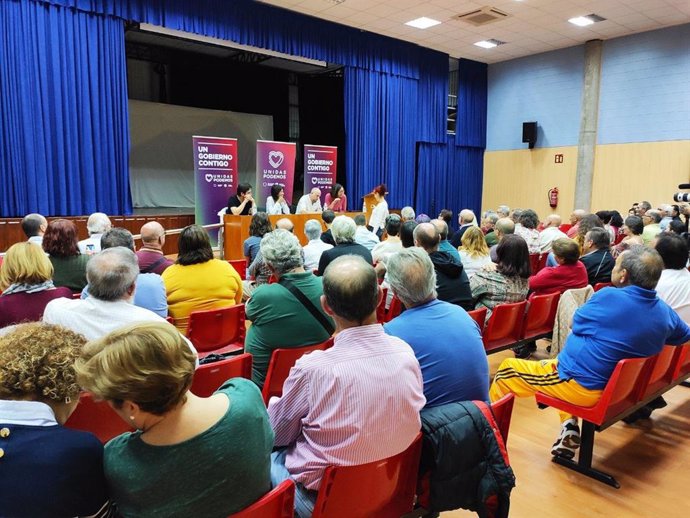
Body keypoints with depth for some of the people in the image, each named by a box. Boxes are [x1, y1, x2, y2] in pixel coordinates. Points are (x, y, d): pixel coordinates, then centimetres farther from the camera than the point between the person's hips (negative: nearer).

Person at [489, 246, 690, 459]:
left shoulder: (609, 297, -21)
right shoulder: (664, 311, -2)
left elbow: (576, 324, -4)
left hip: (582, 386, -8)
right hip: (618, 387, 8)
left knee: (507, 369, 5)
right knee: (552, 362, 34)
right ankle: (569, 426, 20)